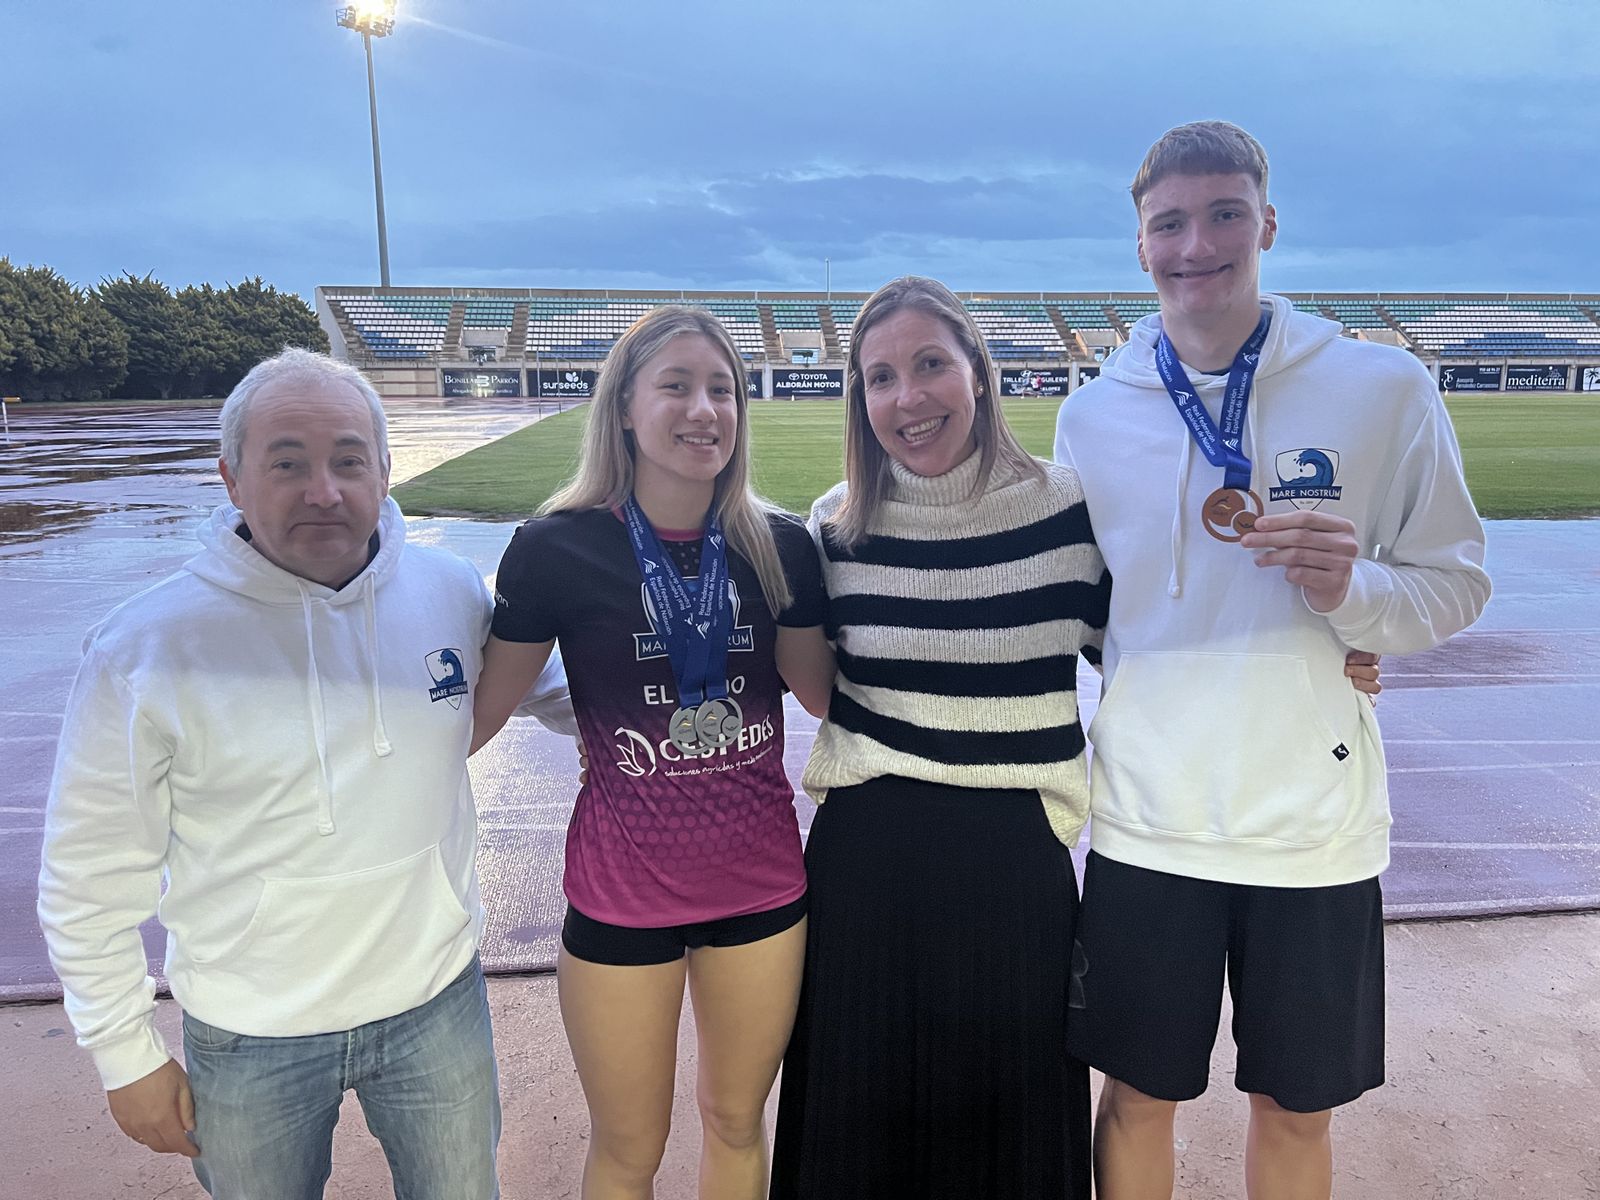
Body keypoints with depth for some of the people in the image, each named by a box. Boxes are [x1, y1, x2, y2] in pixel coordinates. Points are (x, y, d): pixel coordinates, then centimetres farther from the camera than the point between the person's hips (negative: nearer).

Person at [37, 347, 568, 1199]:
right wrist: (126, 1057, -2)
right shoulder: (143, 647, -15)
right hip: (250, 1036, -1)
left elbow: (533, 679, 12)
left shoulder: (452, 592, -9)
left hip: (436, 1001, 2)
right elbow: (89, 876, -6)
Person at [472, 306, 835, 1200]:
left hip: (761, 881, 3)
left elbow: (826, 695, 0)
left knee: (737, 1121, 23)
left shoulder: (780, 547, -5)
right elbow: (480, 710, -5)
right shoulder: (559, 548, -12)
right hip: (623, 887, -2)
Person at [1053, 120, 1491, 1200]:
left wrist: (1351, 591, -20)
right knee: (1139, 1097, 15)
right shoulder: (1094, 415, 1)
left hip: (1316, 825, 0)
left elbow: (1458, 585, 1)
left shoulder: (1383, 388, -4)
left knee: (1298, 1108, 17)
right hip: (1148, 823, 1)